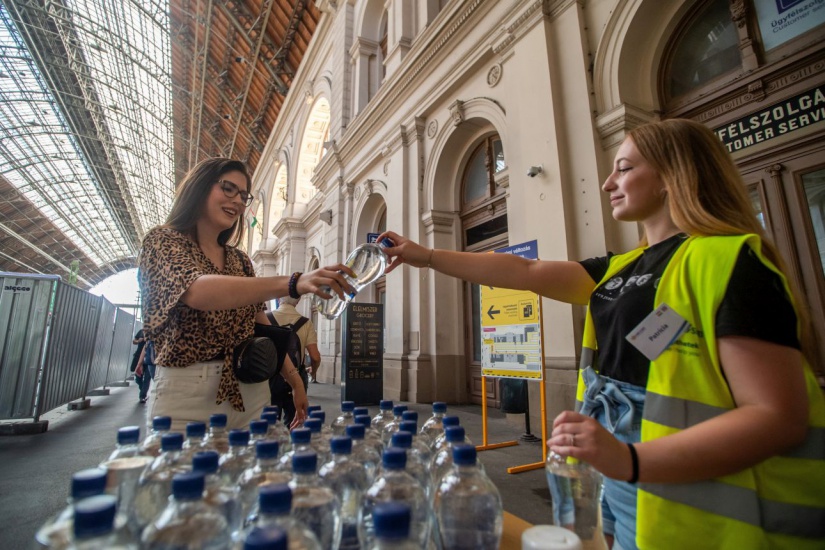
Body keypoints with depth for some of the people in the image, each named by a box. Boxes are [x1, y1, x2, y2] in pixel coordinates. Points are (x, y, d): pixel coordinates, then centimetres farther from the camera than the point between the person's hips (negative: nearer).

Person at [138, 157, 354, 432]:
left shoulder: (240, 260, 11)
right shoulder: (162, 240, -5)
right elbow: (197, 292, -27)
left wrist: (294, 378, 2)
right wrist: (294, 283, -39)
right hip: (186, 394, -5)